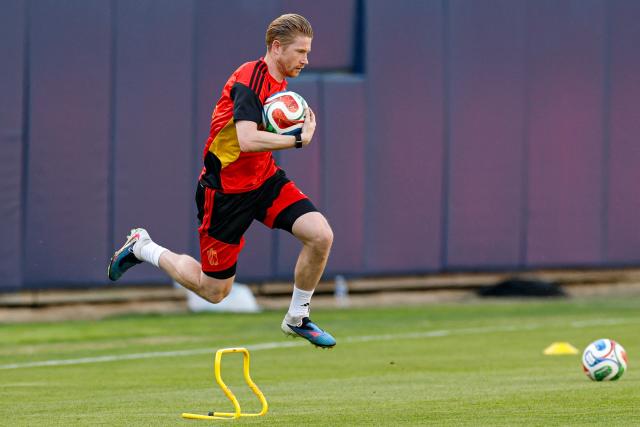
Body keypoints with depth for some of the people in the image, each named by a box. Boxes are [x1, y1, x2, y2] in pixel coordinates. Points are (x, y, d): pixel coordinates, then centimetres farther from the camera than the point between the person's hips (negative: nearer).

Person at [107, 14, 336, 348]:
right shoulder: (249, 78, -23)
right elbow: (247, 139, -36)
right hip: (226, 191, -8)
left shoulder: (279, 82, 6)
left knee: (321, 235, -15)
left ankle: (297, 319, 5)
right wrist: (298, 139, -31)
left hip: (265, 180, 8)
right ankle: (142, 247, 27)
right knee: (214, 291, 4)